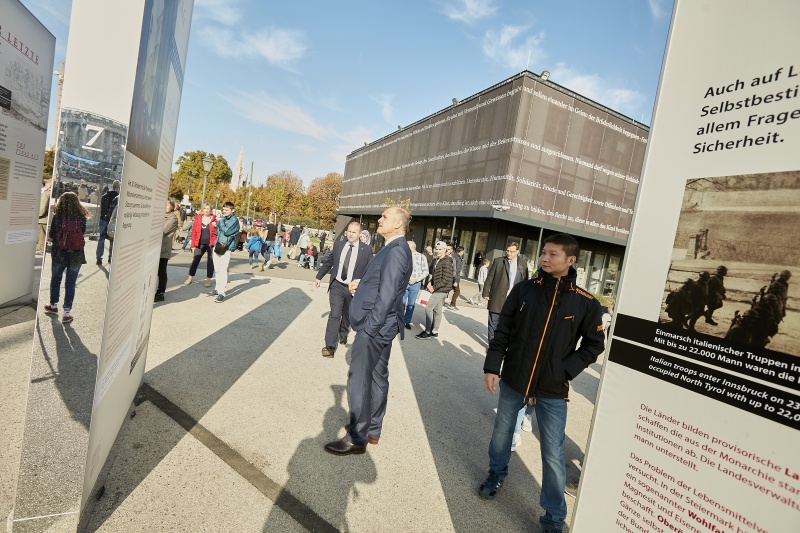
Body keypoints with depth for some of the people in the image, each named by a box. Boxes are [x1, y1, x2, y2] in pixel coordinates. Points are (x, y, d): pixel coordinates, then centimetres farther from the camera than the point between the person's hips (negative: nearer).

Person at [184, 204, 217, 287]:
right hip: (200, 244, 2)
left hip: (211, 244, -1)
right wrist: (193, 245, 1)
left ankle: (208, 280, 17)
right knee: (195, 260, 4)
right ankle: (190, 278, 17)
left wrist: (216, 226, -18)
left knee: (210, 261, 6)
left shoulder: (215, 219, 0)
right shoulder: (198, 218, 4)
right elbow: (194, 232, 4)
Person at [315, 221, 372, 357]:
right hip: (337, 285, 0)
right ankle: (330, 345, -2)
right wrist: (319, 276, 18)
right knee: (335, 314, -7)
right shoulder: (338, 245, 1)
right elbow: (328, 262, 12)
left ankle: (343, 334, 45)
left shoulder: (366, 250, -6)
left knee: (348, 315, 17)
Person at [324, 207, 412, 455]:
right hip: (381, 326, 10)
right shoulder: (395, 249, 12)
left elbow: (387, 295, -25)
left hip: (374, 326, -10)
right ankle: (372, 429, 33)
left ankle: (357, 438, 15)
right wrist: (361, 284, 6)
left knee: (359, 381, 1)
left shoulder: (395, 251, -20)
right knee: (377, 377, 18)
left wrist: (369, 328, -21)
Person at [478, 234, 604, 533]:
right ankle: (497, 474, 49)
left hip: (553, 391, -2)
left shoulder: (586, 303, -9)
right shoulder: (523, 290, -6)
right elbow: (502, 331, -2)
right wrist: (491, 367, -6)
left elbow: (593, 345, 1)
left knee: (553, 455, 6)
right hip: (512, 381, 2)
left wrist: (565, 371, -11)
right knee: (502, 432, 21)